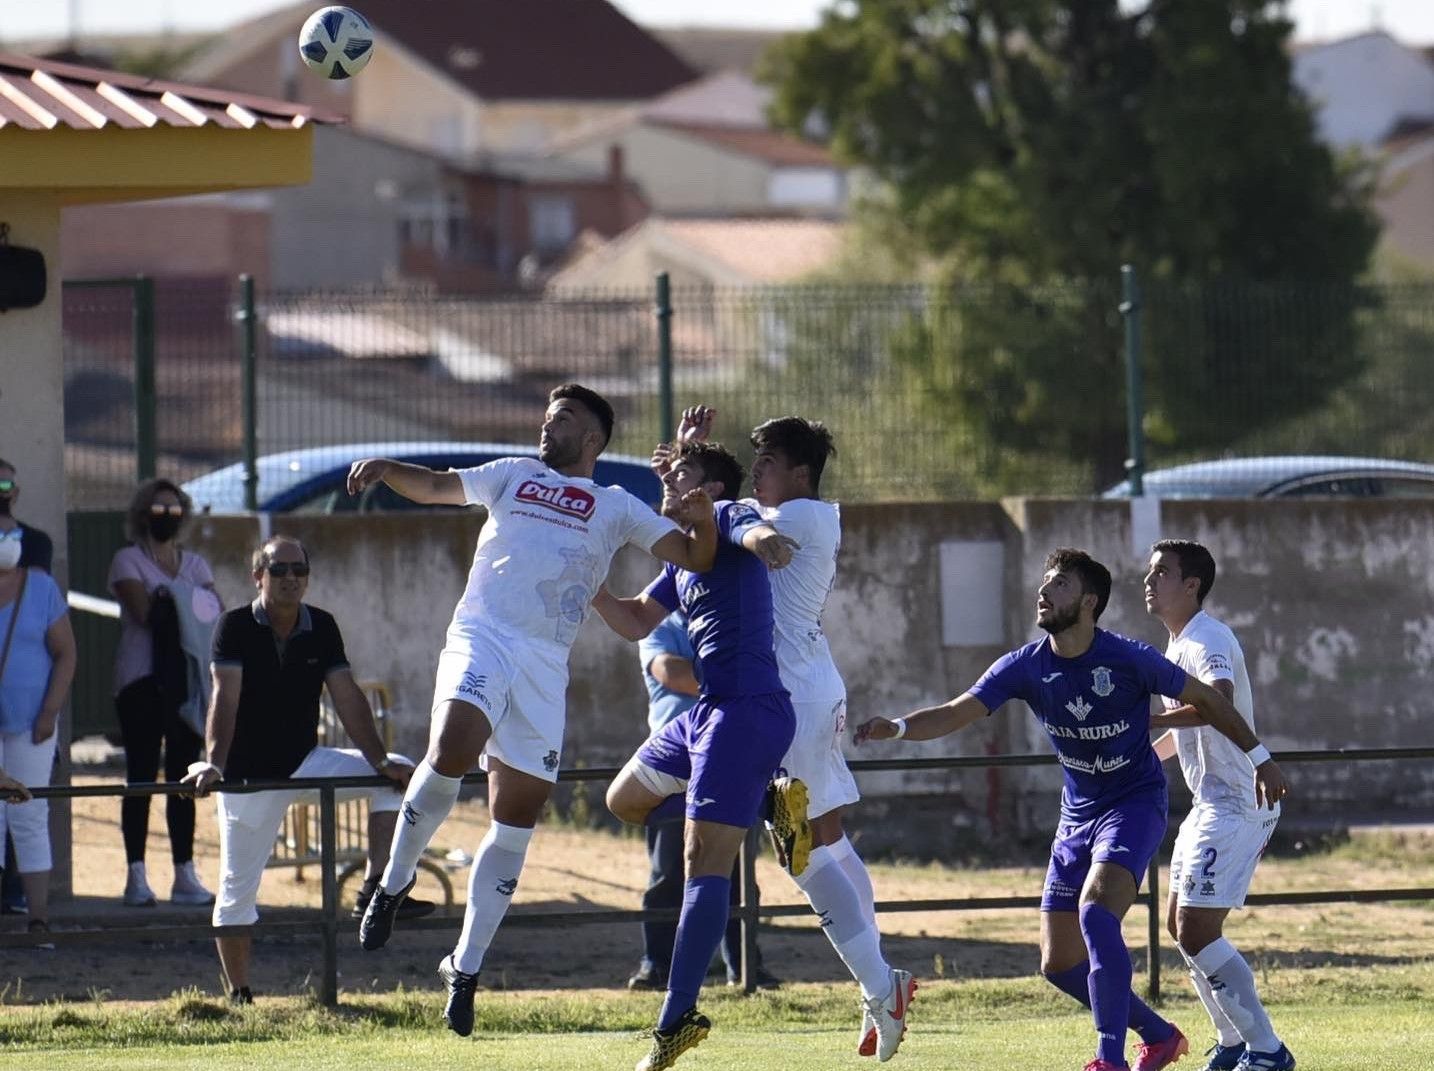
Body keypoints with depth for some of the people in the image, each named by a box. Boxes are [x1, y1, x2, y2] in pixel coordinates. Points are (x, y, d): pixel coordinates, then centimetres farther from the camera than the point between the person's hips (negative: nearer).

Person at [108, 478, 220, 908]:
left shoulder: (195, 564, 17)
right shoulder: (128, 560, 3)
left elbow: (218, 611, 5)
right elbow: (143, 610, -11)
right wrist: (192, 608, -6)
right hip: (142, 677, -4)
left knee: (183, 777, 4)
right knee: (142, 776, -6)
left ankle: (185, 873, 4)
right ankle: (137, 876, -6)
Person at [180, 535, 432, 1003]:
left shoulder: (322, 628, -1)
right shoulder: (235, 627, -13)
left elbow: (347, 696, -8)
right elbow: (225, 696, -26)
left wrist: (379, 761, -20)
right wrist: (214, 764, -40)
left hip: (306, 763, 4)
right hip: (248, 775, -4)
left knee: (397, 778, -15)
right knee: (237, 889, -2)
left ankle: (377, 888, -18)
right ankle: (238, 995, 9)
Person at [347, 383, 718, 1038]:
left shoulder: (617, 509, 16)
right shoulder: (513, 477, 21)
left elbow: (695, 557, 11)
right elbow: (434, 486, 23)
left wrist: (701, 511, -9)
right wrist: (384, 468, 3)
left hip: (544, 664, 1)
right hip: (480, 638, -1)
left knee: (516, 821, 1)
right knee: (452, 751, -30)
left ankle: (465, 968, 12)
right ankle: (394, 883, -10)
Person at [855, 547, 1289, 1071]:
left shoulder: (1128, 660, -17)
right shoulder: (1026, 667, -7)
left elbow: (1205, 700, -3)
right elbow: (954, 714, -14)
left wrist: (1259, 758, 4)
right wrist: (898, 727, -33)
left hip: (1135, 804, -6)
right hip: (1077, 813, 6)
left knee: (1095, 910, -30)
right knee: (1059, 964, 3)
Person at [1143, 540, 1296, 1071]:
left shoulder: (1206, 640, -16)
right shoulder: (1179, 644, 16)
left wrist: (1149, 721, -43)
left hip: (1235, 804, -11)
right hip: (1210, 804, 11)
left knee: (1197, 932, -13)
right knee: (1180, 925, 14)